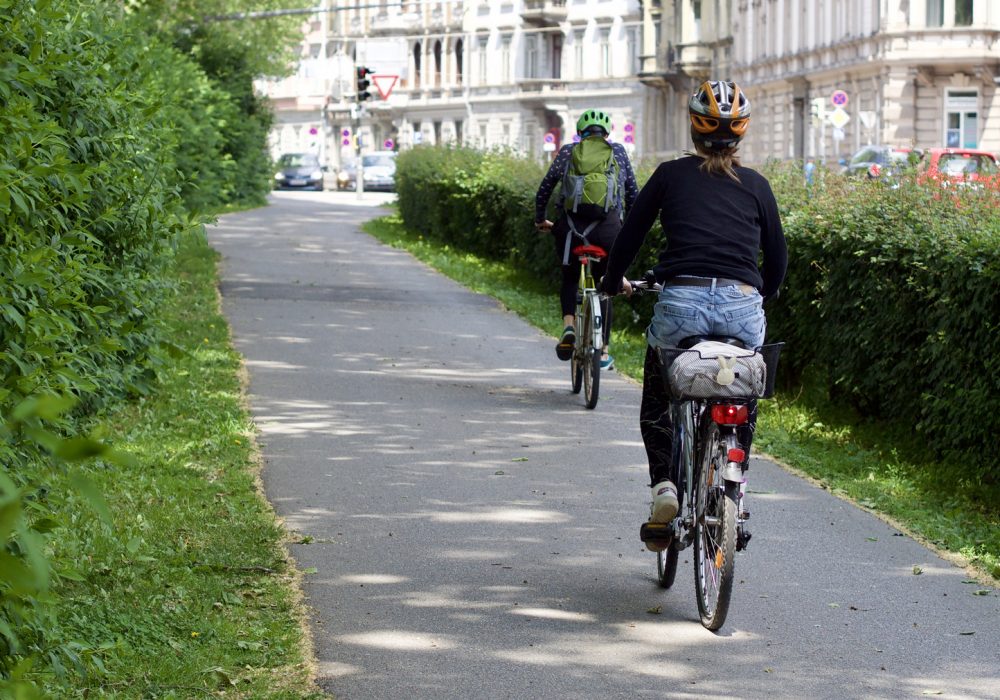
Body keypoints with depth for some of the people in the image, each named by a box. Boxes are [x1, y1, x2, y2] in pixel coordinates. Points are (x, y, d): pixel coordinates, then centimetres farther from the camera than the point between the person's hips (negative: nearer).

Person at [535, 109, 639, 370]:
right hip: (608, 226, 0)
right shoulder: (617, 151, 16)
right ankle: (603, 353, 17)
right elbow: (632, 191, 16)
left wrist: (540, 220, 27)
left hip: (570, 226, 0)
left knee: (569, 279, 25)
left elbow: (545, 188, 14)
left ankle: (568, 326, -1)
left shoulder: (568, 151, 15)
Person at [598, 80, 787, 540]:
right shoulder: (756, 185, 15)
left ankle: (664, 484, 5)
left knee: (657, 395, 23)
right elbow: (777, 258, 21)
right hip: (742, 306, 1)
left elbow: (629, 236, 15)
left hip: (681, 303, -1)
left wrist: (613, 282, 33)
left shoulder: (670, 175, 10)